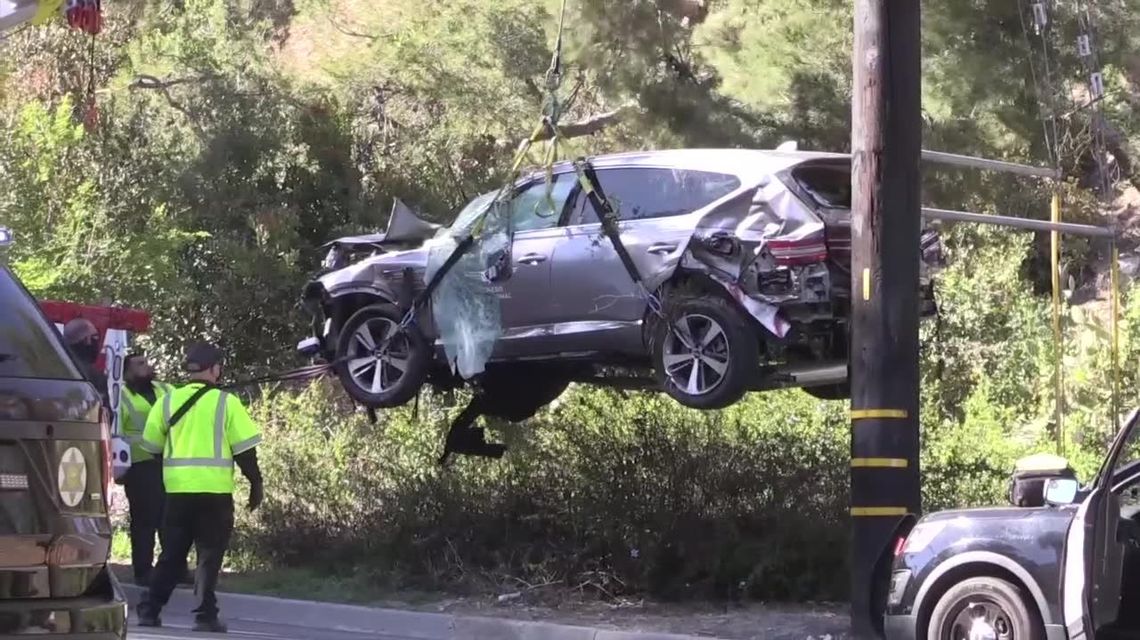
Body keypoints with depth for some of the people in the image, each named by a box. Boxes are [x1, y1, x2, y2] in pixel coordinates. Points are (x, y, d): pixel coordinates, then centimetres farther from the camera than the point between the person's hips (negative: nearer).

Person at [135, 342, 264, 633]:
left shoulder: (169, 400, 7)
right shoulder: (226, 402, -3)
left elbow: (152, 446, 12)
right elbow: (244, 448, -4)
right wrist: (255, 483, 7)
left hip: (177, 488, 3)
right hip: (214, 489, -3)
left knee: (171, 553, 13)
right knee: (209, 554, 3)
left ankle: (149, 610, 10)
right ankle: (206, 615, -2)